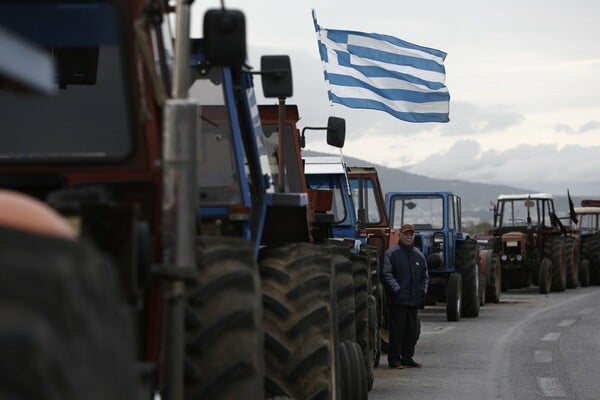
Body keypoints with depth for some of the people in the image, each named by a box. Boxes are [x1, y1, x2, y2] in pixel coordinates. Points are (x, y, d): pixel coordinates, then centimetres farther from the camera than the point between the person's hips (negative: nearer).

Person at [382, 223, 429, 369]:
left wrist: (423, 290, 5)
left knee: (413, 330, 9)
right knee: (397, 329, -5)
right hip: (397, 301, -6)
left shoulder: (418, 255, 16)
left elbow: (424, 276, 21)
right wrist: (396, 289, -21)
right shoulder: (392, 253, -3)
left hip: (414, 301, 6)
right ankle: (394, 358, 2)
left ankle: (407, 357, 19)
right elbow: (386, 274, -11)